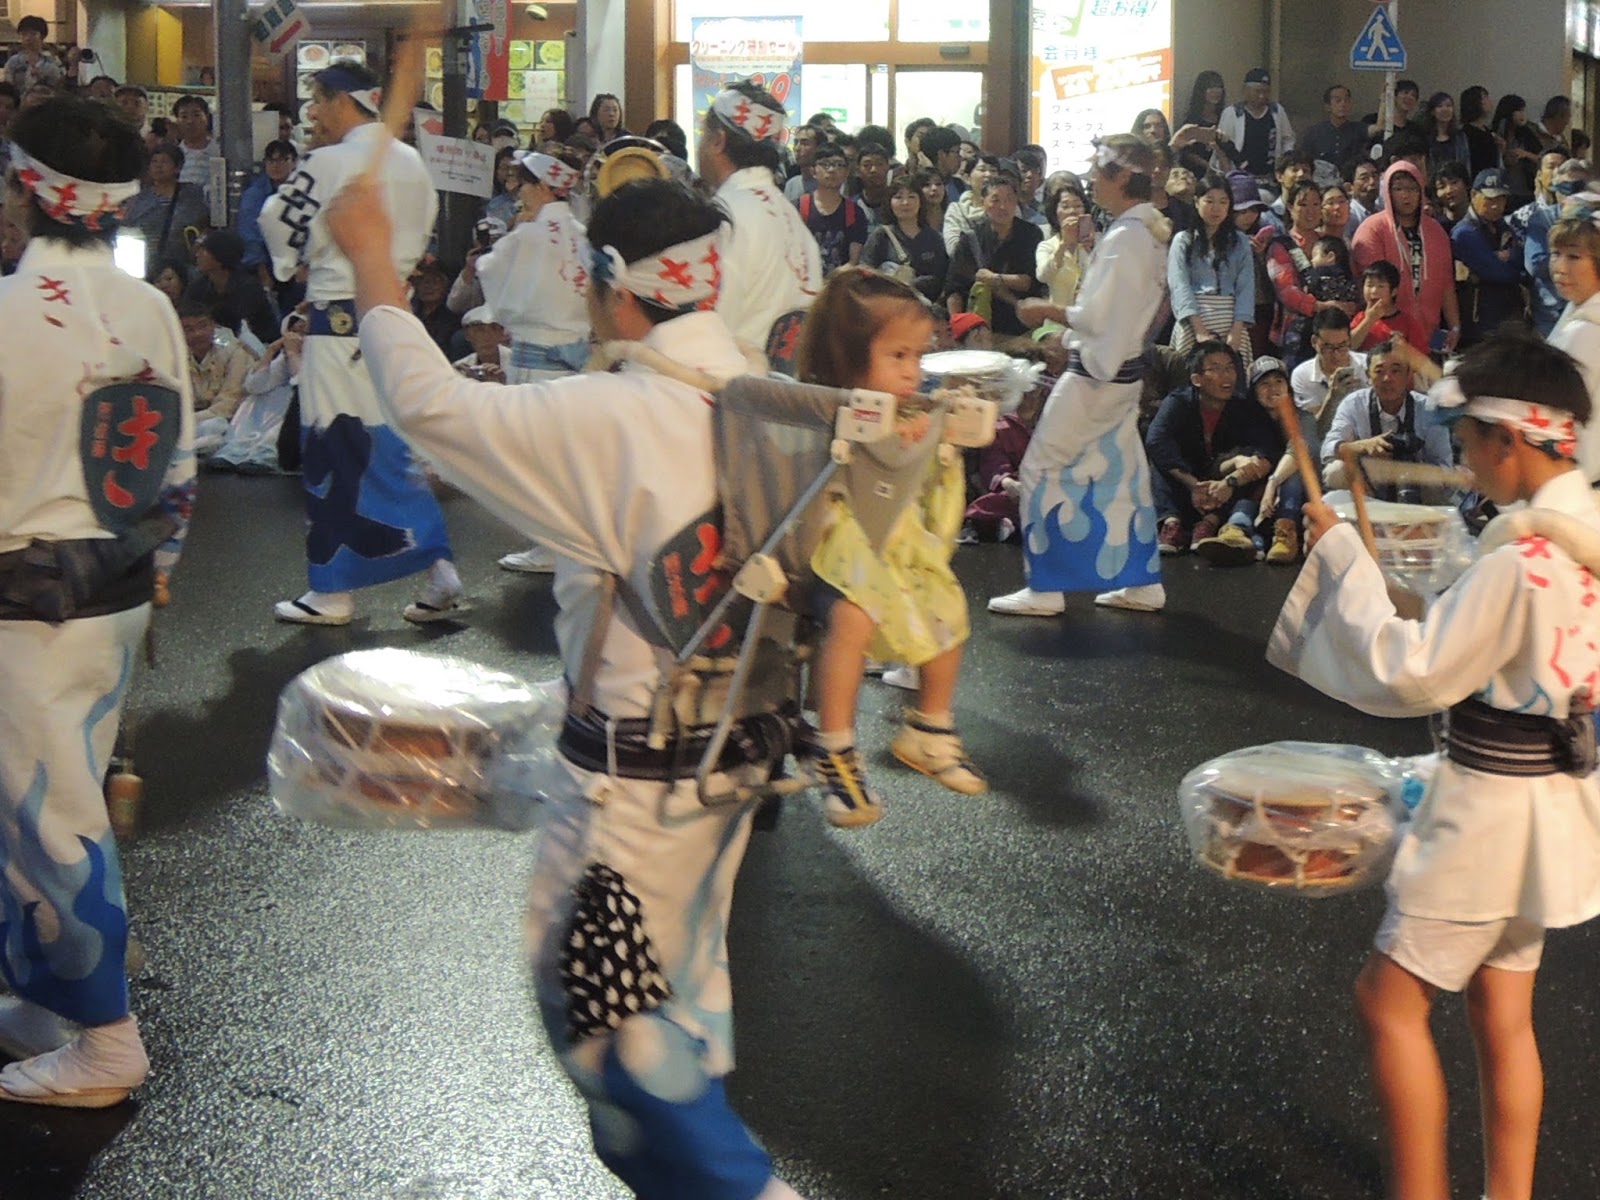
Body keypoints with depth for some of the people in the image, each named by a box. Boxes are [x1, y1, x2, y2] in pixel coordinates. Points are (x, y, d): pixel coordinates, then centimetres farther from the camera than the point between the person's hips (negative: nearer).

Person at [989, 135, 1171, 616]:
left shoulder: (1124, 237, -21)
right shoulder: (1154, 233, 9)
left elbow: (1096, 317, -23)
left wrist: (1050, 312, -9)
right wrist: (1069, 321, 14)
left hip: (1096, 375, -10)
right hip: (1126, 370, 10)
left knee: (1044, 468, -2)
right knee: (1120, 473, 15)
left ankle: (1045, 588, 2)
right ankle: (1143, 582, 21)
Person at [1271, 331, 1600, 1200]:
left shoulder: (1520, 562, -26)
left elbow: (1407, 672, -21)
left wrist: (1341, 556, -16)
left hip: (1491, 805, -9)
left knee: (1390, 1000, 2)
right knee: (1503, 1013, 17)